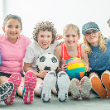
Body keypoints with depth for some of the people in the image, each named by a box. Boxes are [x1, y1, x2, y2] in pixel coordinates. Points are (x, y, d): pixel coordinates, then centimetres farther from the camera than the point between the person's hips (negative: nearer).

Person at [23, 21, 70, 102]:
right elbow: (26, 67, -4)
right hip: (37, 75, -2)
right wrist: (39, 74, -22)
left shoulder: (55, 45, 1)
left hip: (52, 73, 2)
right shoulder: (32, 47, -8)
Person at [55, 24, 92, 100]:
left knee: (86, 79, -35)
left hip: (79, 76, 2)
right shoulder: (59, 49, -3)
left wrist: (86, 68, -16)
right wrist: (61, 69, -22)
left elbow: (87, 67, 9)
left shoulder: (82, 50, 1)